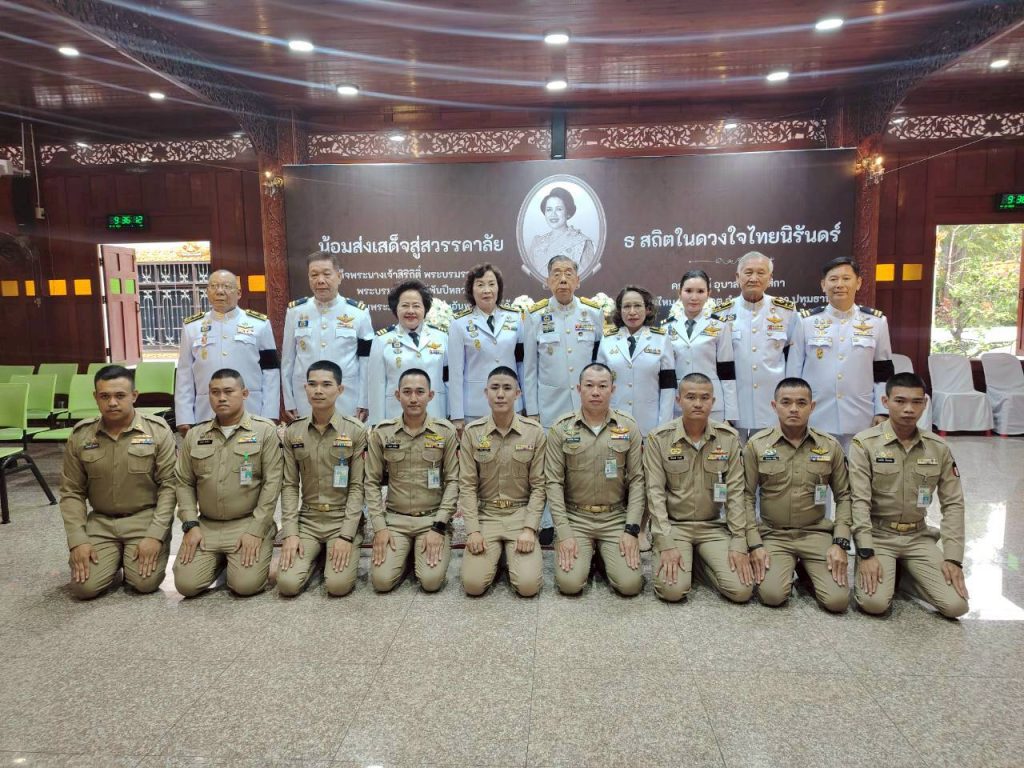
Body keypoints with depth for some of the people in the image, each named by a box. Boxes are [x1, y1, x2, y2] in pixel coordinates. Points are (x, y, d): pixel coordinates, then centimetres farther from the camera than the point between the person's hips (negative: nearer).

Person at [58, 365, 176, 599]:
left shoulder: (158, 430, -9)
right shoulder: (80, 435, 0)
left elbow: (169, 485, -9)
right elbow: (71, 492, 5)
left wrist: (155, 535, -17)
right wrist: (77, 540, -6)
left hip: (146, 518, -2)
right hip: (100, 521, 3)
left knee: (145, 582, -18)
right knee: (84, 587, -12)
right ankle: (116, 557, 19)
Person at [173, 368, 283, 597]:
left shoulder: (265, 430, -5)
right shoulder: (194, 435, 8)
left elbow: (272, 483, -9)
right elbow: (184, 483, 10)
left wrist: (255, 530, -14)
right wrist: (191, 525, -3)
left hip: (249, 523, -4)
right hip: (206, 525, 4)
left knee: (246, 585, -19)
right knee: (186, 584, -10)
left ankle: (259, 549, 14)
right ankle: (220, 560, 21)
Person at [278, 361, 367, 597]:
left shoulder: (356, 431, -7)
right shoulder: (293, 432, 3)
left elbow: (357, 486, -8)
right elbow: (290, 485, 3)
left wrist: (346, 536, -16)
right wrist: (290, 532, -8)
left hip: (343, 519, -2)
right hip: (306, 519, 3)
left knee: (338, 585, -19)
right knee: (287, 584, -15)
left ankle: (346, 550, 14)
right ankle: (315, 555, 17)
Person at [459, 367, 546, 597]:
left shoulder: (535, 432, -5)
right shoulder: (472, 432, -3)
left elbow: (538, 485, -4)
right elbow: (467, 485, -3)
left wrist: (529, 528, -14)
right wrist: (472, 529, -12)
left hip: (521, 514, 0)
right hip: (485, 515, 1)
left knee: (528, 585, -17)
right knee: (473, 584, -15)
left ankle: (512, 556, 16)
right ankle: (496, 554, 17)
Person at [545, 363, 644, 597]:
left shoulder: (629, 428, -2)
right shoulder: (561, 429, -5)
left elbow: (636, 479, -1)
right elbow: (554, 482, -6)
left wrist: (632, 529, -9)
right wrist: (564, 533, -13)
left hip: (616, 518, 1)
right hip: (574, 517, -1)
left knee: (630, 584, -14)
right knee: (569, 583, -16)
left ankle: (604, 553, 18)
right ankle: (588, 552, 16)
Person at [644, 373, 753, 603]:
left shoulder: (728, 437, -4)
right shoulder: (659, 438, -10)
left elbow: (735, 492, -3)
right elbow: (655, 493, -11)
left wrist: (739, 543, -9)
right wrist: (666, 544, -18)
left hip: (714, 526, 2)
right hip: (673, 524, -2)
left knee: (742, 589, -14)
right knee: (672, 589, -22)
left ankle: (700, 559, 15)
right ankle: (686, 559, 13)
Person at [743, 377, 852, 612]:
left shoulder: (830, 446, 0)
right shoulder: (756, 444, -5)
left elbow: (843, 496, 6)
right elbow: (746, 496, -3)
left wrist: (840, 543, -6)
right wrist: (754, 544, -10)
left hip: (816, 533, 2)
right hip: (773, 534, -1)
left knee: (837, 600, -15)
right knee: (772, 595, -22)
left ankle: (807, 570, 17)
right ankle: (786, 569, 13)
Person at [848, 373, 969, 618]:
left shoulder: (939, 448, 0)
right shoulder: (865, 443, -13)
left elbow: (953, 504, 3)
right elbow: (859, 501, -15)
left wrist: (953, 558, -5)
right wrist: (866, 553, -21)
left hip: (918, 537, 4)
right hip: (878, 534, -3)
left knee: (956, 606, -12)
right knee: (874, 602, -23)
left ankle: (903, 574, 15)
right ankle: (882, 572, 11)